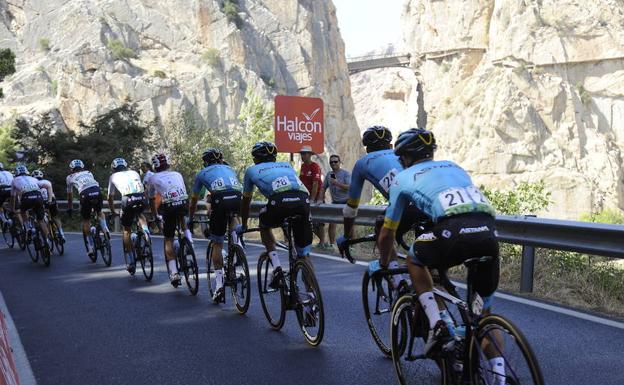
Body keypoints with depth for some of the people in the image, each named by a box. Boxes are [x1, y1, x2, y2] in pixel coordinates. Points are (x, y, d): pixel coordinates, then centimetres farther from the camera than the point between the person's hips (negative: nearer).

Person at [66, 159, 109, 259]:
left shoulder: (70, 177, 28)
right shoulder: (89, 173, 35)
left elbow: (70, 195, 35)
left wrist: (69, 209, 49)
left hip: (85, 194, -2)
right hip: (97, 191, 2)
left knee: (86, 220, 14)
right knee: (99, 212, 31)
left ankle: (90, 247, 15)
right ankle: (105, 230, 7)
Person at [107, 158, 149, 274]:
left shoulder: (113, 176, 23)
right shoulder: (134, 173, 29)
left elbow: (110, 197, 28)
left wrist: (113, 212, 42)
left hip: (128, 200, -2)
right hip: (142, 198, 2)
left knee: (126, 231, 16)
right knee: (140, 214, 38)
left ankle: (131, 262, 14)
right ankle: (146, 231, 8)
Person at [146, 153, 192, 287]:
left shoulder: (153, 178, 16)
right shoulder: (177, 174, 24)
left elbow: (152, 201, 21)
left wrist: (155, 217, 34)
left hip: (169, 207, -2)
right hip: (184, 204, 3)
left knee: (168, 240, 10)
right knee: (181, 218, 38)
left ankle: (174, 272, 3)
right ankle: (189, 240, 17)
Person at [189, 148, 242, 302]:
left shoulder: (202, 173, 28)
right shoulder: (230, 169, 35)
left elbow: (194, 200, 36)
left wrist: (190, 219, 52)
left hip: (220, 199, -2)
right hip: (238, 198, 2)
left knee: (217, 243, 10)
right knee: (232, 217, 39)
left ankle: (219, 284, 4)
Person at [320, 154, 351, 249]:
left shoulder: (346, 173, -7)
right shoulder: (329, 174, 9)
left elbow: (350, 187, -18)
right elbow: (323, 188, 14)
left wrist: (337, 183, -26)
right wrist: (320, 200, 3)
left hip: (346, 202, -4)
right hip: (335, 202, 4)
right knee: (332, 223, -4)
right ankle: (331, 244, 5)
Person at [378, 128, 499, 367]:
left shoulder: (404, 178, 22)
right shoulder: (455, 167, 35)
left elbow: (387, 233, 27)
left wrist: (383, 264, 46)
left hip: (453, 231, -4)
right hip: (488, 233, 5)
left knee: (414, 260, 27)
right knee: (484, 312, 21)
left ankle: (437, 327, 13)